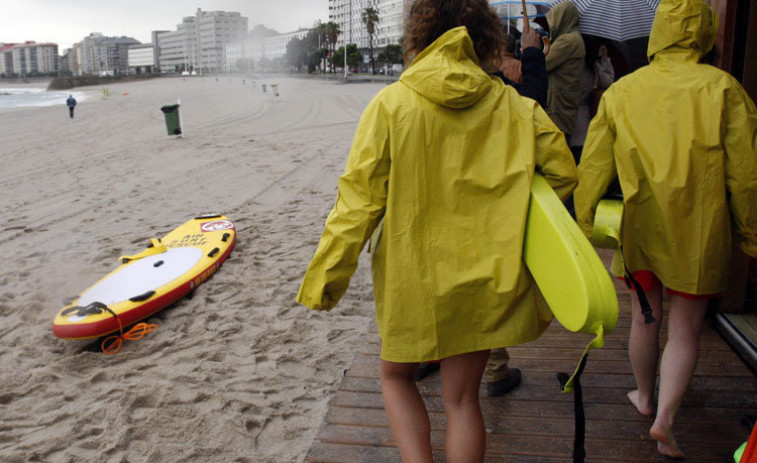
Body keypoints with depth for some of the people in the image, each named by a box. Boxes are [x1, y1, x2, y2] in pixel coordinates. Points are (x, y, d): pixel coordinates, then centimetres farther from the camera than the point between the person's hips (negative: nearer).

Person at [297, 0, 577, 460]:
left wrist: (324, 279, -5)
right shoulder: (515, 108, -2)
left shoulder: (390, 104, -10)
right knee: (462, 397, 16)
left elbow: (359, 199, -12)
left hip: (410, 279, -2)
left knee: (397, 376, 23)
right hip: (483, 279, 3)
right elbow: (563, 173, 5)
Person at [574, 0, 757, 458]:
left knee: (645, 318, 20)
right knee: (686, 330, 10)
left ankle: (645, 396, 39)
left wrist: (582, 227, 7)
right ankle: (665, 419, 3)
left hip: (640, 227, 2)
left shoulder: (621, 92, -2)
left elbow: (592, 168, -1)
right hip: (699, 231, -2)